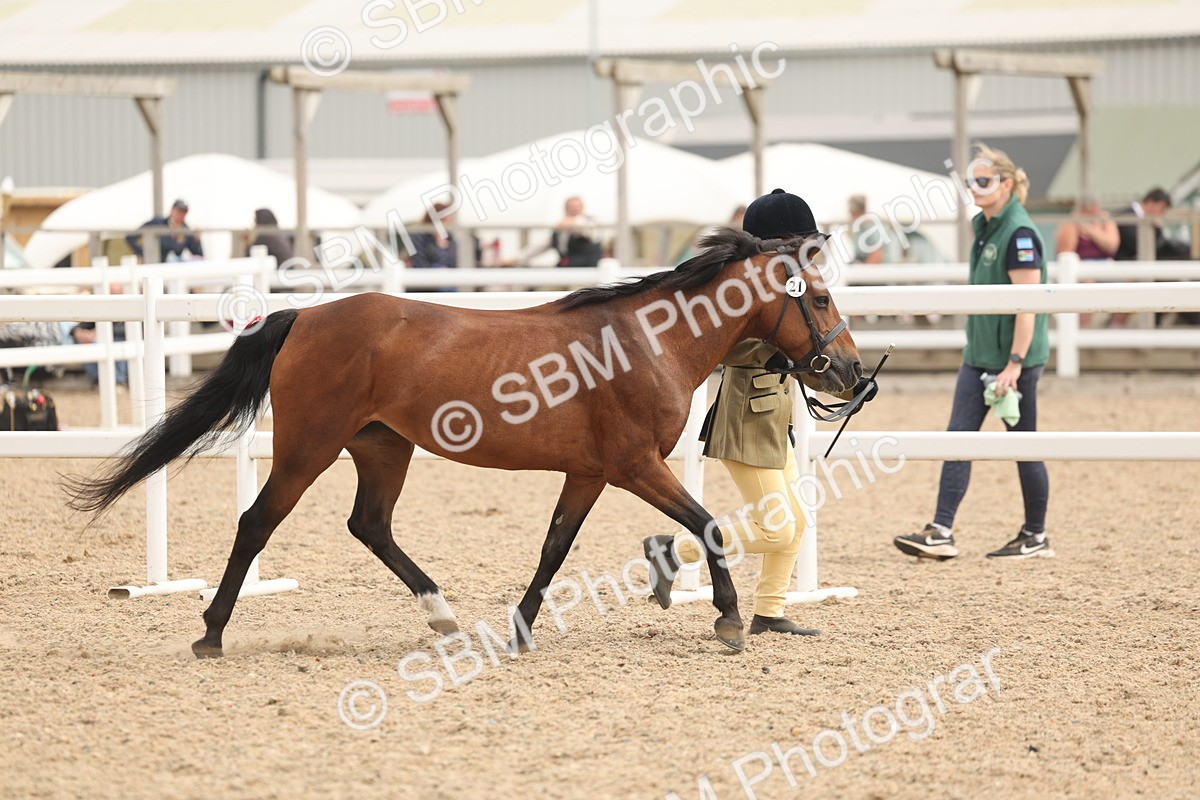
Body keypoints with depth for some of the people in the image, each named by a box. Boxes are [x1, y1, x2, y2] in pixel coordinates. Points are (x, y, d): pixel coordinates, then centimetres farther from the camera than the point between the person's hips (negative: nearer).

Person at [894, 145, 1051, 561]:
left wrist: (1014, 364, -22)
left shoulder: (1019, 234, -16)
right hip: (979, 355, 9)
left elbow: (1028, 306, -19)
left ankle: (1036, 537, 15)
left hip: (1013, 358, -9)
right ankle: (941, 533, -3)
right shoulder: (985, 228, 11)